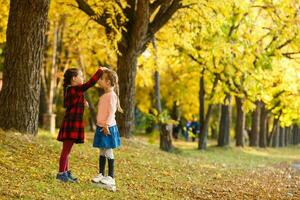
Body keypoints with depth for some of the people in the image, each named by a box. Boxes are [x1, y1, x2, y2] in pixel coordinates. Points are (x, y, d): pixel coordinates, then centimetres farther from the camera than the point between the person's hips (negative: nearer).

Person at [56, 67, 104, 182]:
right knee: (66, 150, -4)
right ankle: (61, 173, 0)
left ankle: (65, 172, 21)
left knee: (67, 150, 14)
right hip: (71, 123, -10)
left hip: (72, 123, 10)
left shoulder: (70, 90, 13)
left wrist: (82, 103, 13)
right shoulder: (75, 89, -16)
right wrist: (100, 71, -11)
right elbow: (91, 83, -21)